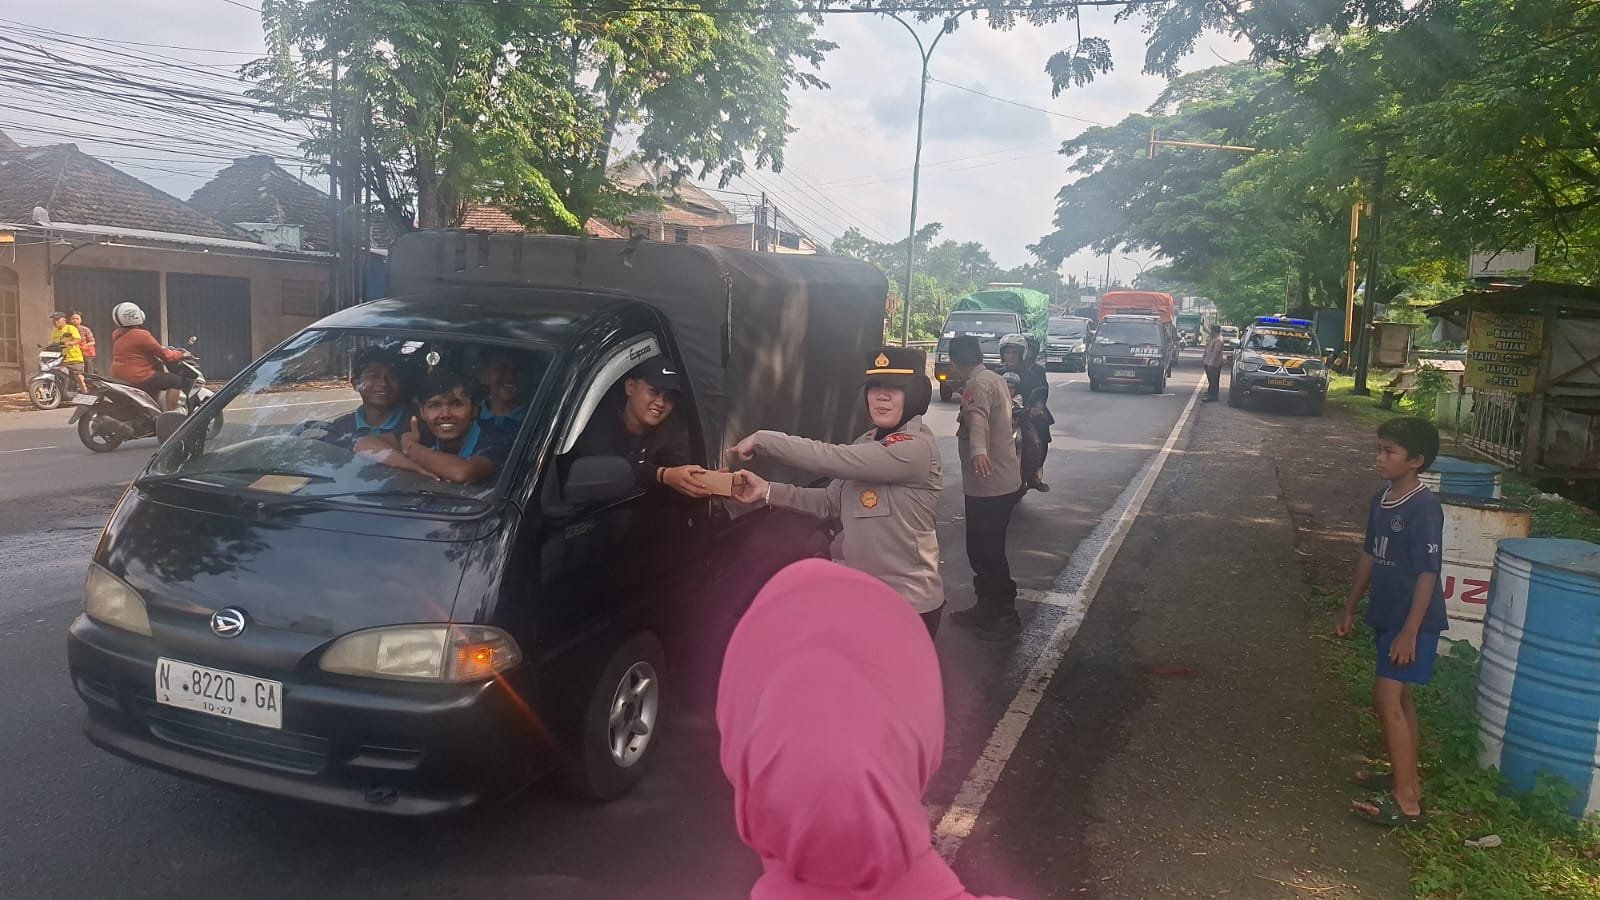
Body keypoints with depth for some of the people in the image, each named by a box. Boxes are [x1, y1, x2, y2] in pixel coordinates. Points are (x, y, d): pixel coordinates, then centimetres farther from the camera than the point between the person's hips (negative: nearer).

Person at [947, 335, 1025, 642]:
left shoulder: (979, 384, -17)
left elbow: (977, 416, -40)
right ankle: (987, 607, 29)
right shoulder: (993, 379, 15)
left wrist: (978, 449, -59)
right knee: (983, 548, 18)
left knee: (987, 551, -3)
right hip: (1003, 480, 10)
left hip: (989, 483, -10)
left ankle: (1006, 616, 6)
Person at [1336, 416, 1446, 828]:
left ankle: (1406, 801, -2)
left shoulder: (1424, 507, -19)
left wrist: (1410, 632, -21)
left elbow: (1427, 573, -20)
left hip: (1413, 621, -9)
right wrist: (1350, 607, 19)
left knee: (1387, 699, -9)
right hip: (1387, 615, 9)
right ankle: (1407, 779, 30)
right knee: (1399, 699, 16)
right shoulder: (1381, 500, 6)